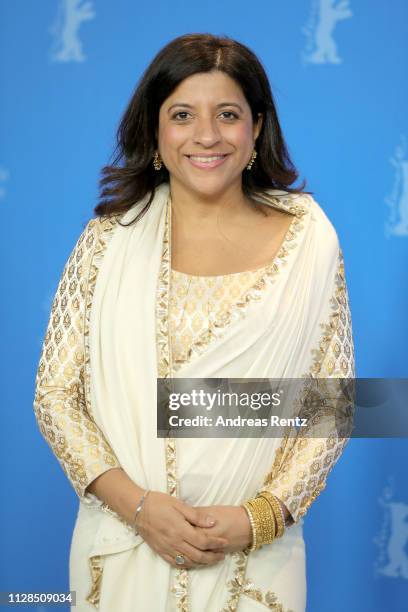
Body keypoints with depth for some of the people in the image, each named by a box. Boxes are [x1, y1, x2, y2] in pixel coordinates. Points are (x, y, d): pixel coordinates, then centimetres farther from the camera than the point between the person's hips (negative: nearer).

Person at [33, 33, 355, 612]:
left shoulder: (307, 239, -3)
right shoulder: (107, 240, -2)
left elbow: (331, 403, -1)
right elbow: (55, 395, -2)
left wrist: (258, 517, -13)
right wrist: (138, 504, -14)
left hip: (255, 559, 0)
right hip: (121, 551, 1)